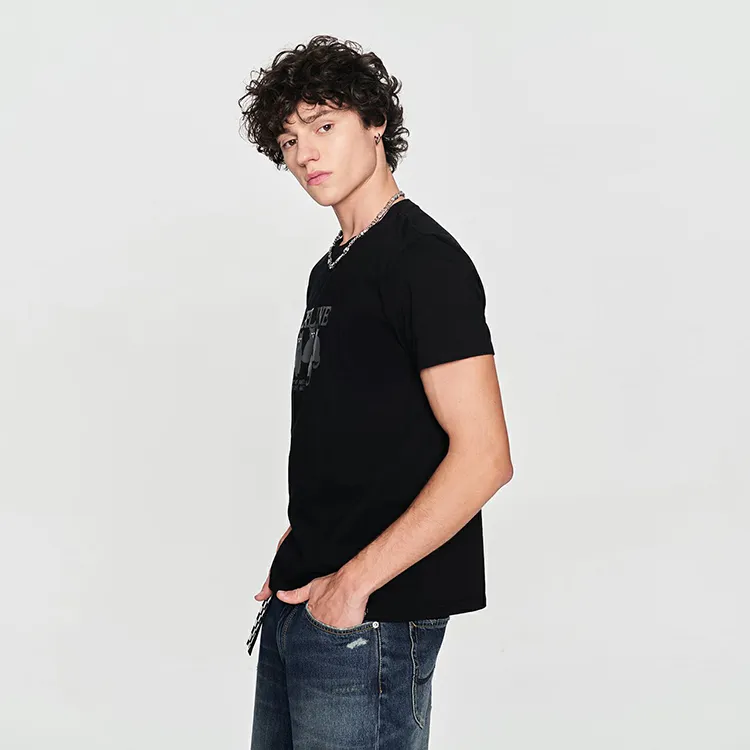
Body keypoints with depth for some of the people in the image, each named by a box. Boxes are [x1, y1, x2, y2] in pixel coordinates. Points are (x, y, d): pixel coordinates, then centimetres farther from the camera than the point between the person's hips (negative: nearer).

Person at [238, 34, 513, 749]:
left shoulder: (425, 260, -13)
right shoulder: (332, 270, 14)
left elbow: (483, 458, -20)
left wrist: (355, 580, -18)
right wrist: (296, 554, 8)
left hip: (372, 618, -8)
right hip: (300, 603, 9)